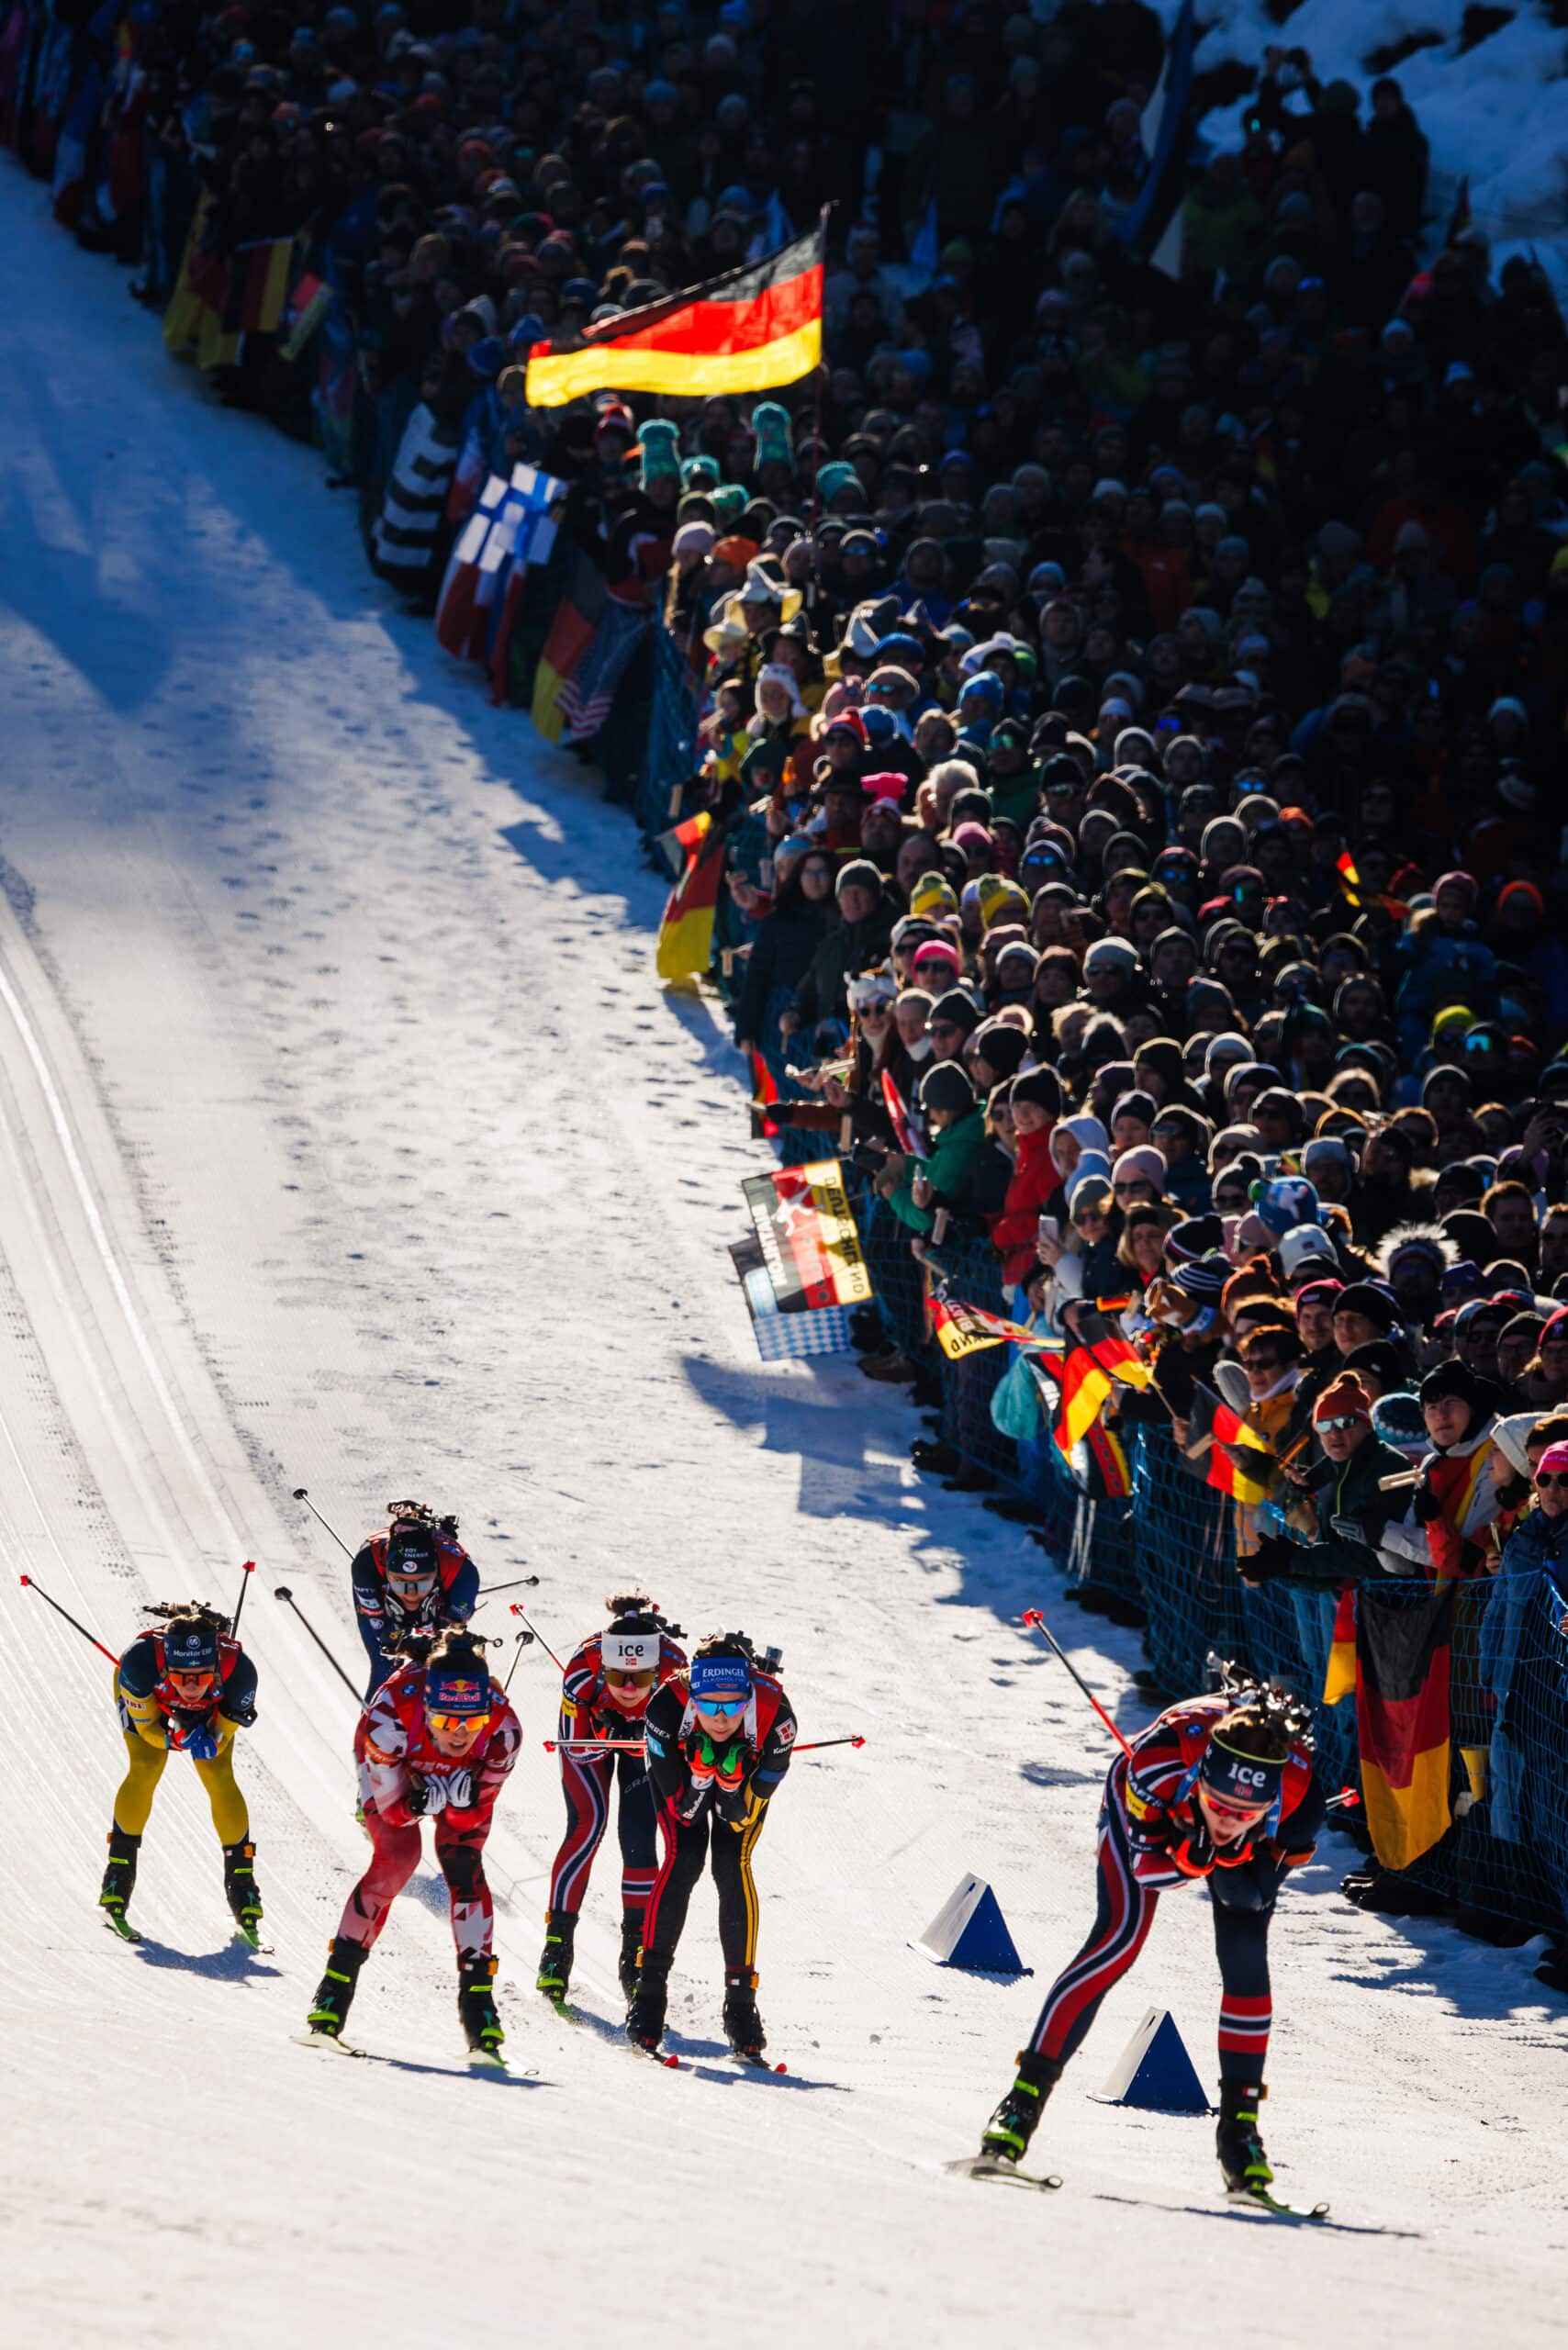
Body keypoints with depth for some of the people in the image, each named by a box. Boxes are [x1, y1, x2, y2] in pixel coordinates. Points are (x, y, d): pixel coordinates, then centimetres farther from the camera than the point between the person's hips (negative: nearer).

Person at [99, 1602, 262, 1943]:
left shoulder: (237, 1670, -40)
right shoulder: (142, 1659, -45)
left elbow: (220, 1738, -23)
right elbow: (146, 1725, -28)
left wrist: (209, 1744, -45)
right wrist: (178, 1739, -46)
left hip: (212, 1707, 1)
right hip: (145, 1696, -1)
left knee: (220, 1777, -11)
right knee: (145, 1769, -18)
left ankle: (242, 1888, 4)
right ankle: (117, 1886, -5)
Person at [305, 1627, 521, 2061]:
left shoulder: (502, 1730, -38)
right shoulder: (391, 1716, -43)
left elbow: (474, 1817, -25)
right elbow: (394, 1810, -30)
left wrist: (460, 1797, -44)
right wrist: (428, 1798, -48)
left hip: (462, 1776, 1)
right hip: (392, 1765, -1)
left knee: (463, 1866, -15)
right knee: (397, 1858, -18)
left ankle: (477, 1997, -7)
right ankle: (336, 1987, -6)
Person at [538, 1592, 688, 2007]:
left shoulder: (674, 1670, -37)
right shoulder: (583, 1667, -39)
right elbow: (576, 1748, -27)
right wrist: (606, 1735, -44)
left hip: (648, 1734, 1)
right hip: (590, 1730, -1)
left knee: (638, 1838, -11)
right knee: (588, 1823, -19)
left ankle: (635, 1949, 3)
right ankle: (557, 1944, -12)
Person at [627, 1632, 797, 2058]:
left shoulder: (774, 1715, -38)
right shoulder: (667, 1708, -39)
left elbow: (744, 1818, -27)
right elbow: (682, 1809, -28)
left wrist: (732, 1783, -47)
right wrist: (700, 1776, -46)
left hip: (746, 1775, 0)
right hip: (679, 1770, 0)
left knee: (733, 1866, -15)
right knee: (683, 1859, -18)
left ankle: (741, 1999, -6)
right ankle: (650, 1987, -10)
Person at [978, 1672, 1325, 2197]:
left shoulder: (1298, 1791, -40)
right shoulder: (1159, 1756, -45)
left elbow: (1255, 1896, -25)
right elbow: (1145, 1866, -30)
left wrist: (1228, 1860, -45)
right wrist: (1188, 1860, -50)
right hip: (1153, 1812, -2)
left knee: (1247, 1965, -15)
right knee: (1121, 1936, -21)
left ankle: (1239, 2121, 3)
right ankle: (1027, 2093, -17)